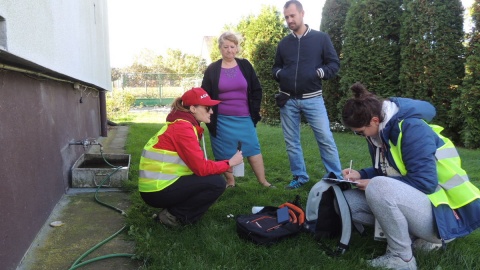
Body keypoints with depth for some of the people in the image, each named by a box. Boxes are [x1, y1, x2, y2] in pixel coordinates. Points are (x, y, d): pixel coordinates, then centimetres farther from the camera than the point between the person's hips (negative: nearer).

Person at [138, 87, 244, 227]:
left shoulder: (182, 125, 12)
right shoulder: (183, 128, -18)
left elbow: (197, 163, 12)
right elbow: (201, 168, -20)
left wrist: (222, 165, 2)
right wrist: (230, 162, -8)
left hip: (158, 185, 10)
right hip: (158, 190, -9)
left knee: (211, 177, 12)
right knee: (217, 183, -13)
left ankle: (173, 210, 10)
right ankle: (174, 215, -4)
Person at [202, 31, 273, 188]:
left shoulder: (245, 65, 4)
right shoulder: (212, 69, -1)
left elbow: (257, 90, 7)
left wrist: (254, 111, 1)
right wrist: (210, 117, -5)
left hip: (244, 118, 1)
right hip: (222, 120, -1)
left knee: (253, 148, 2)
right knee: (225, 152, 4)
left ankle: (263, 181, 11)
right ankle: (230, 182, 19)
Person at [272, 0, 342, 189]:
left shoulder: (321, 38, 2)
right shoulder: (283, 43, 10)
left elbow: (335, 64, 3)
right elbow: (275, 68, 20)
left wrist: (319, 73, -15)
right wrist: (279, 73, -3)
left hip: (312, 99, -3)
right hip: (288, 100, 3)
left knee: (326, 139, -3)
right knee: (291, 142, 9)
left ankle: (337, 178, 9)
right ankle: (300, 176, 23)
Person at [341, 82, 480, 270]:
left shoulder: (411, 128, -22)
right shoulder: (380, 131, 4)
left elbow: (425, 183, -27)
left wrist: (373, 184, -19)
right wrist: (360, 175, -2)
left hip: (442, 214, -9)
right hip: (408, 200, 9)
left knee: (378, 187, -34)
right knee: (348, 200, -4)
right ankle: (413, 236, 3)